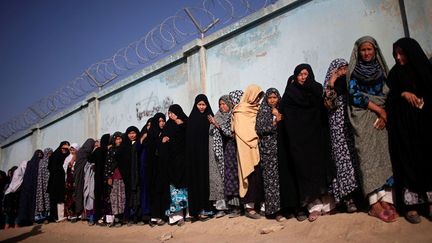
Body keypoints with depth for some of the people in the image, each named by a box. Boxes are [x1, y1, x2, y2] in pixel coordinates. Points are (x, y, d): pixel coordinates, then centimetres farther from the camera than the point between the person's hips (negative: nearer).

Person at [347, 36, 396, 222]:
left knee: (384, 155, -5)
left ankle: (386, 201, -5)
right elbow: (355, 95, -5)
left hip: (381, 117, 4)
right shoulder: (354, 71, 5)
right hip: (362, 118, -4)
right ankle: (375, 204, -8)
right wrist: (378, 109, -8)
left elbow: (387, 94, 13)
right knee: (368, 157, -8)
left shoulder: (381, 69, 16)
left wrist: (384, 114, -3)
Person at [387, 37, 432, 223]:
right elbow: (389, 97, 5)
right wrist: (402, 94, -11)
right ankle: (411, 205, -2)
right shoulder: (395, 73, 9)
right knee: (408, 161, -4)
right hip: (403, 124, 0)